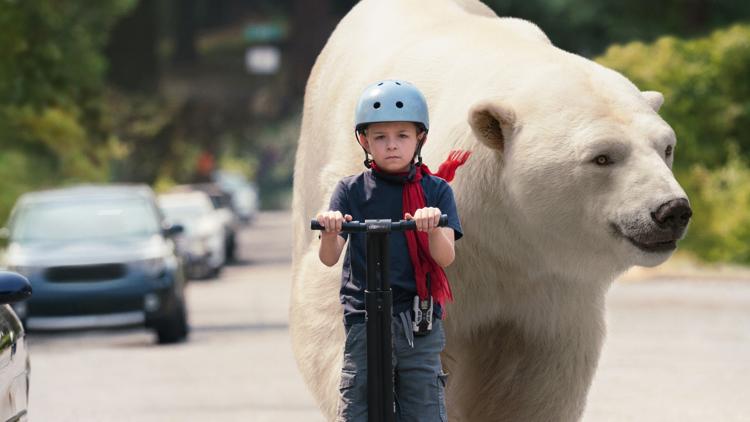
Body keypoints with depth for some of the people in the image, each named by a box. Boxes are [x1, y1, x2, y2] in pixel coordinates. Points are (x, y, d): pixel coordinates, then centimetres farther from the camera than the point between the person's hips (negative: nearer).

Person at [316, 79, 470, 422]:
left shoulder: (435, 191, 7)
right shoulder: (352, 190, 7)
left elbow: (445, 257, -7)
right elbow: (328, 258, -3)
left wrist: (432, 227, -28)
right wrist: (330, 231, -26)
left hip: (420, 327, 0)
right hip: (364, 323, 0)